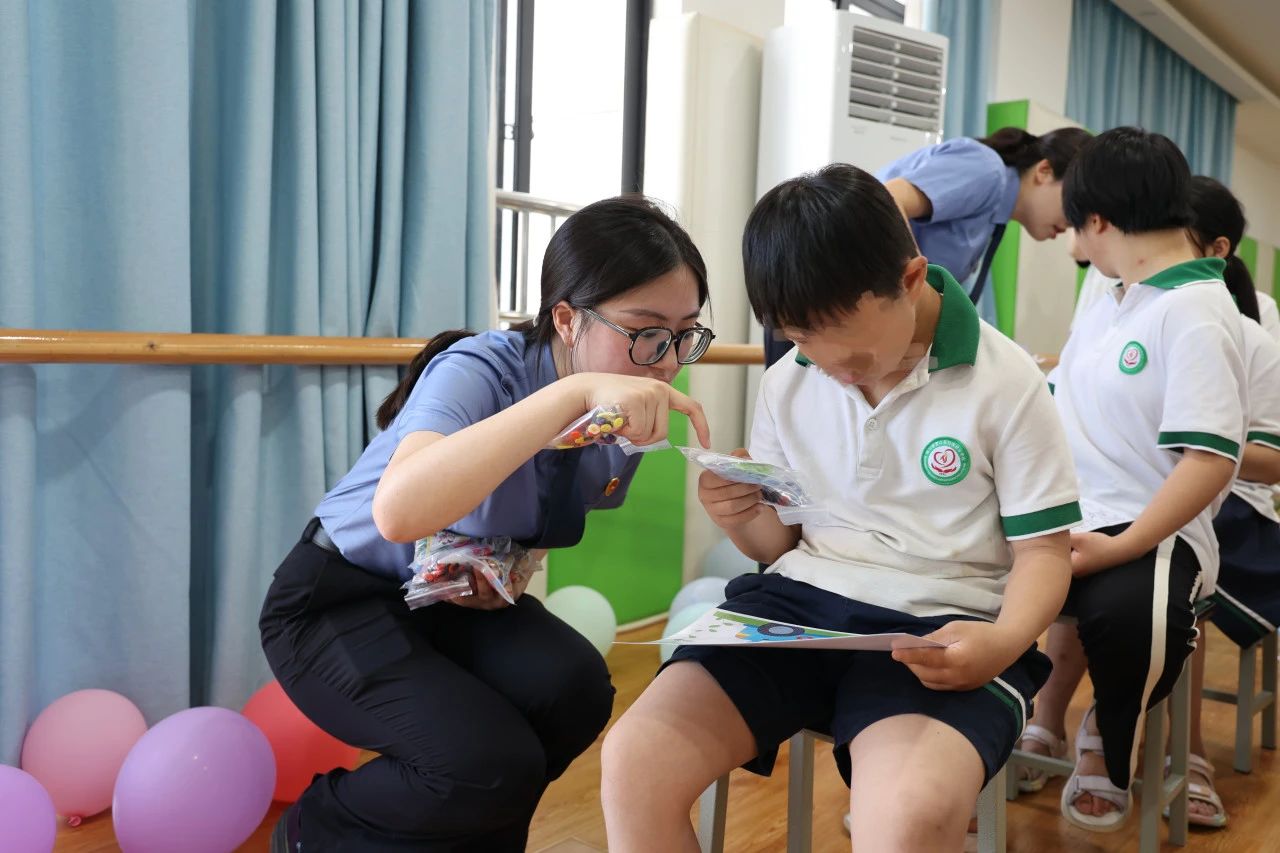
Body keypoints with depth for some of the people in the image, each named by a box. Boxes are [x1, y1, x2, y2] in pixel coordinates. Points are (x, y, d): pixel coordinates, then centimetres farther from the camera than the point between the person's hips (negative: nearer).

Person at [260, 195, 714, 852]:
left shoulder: (633, 414, -9)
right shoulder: (478, 372, -29)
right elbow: (399, 511, -50)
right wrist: (574, 392, -54)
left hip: (459, 596, 6)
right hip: (336, 601, -6)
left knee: (573, 689, -23)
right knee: (495, 762, -25)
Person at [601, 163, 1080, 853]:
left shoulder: (1006, 384, -4)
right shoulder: (787, 384, 8)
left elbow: (1043, 551, 1)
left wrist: (1004, 642, -20)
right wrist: (741, 517, -7)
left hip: (941, 624, -3)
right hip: (799, 601, 4)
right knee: (632, 761, -18)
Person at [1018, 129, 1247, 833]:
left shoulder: (1195, 311, -12)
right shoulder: (1113, 300, 15)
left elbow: (1210, 459, -20)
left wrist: (1121, 546, -26)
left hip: (1150, 532, -8)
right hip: (1067, 516, 9)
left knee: (1119, 609, -38)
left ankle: (1107, 748, -1)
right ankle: (1043, 721, 15)